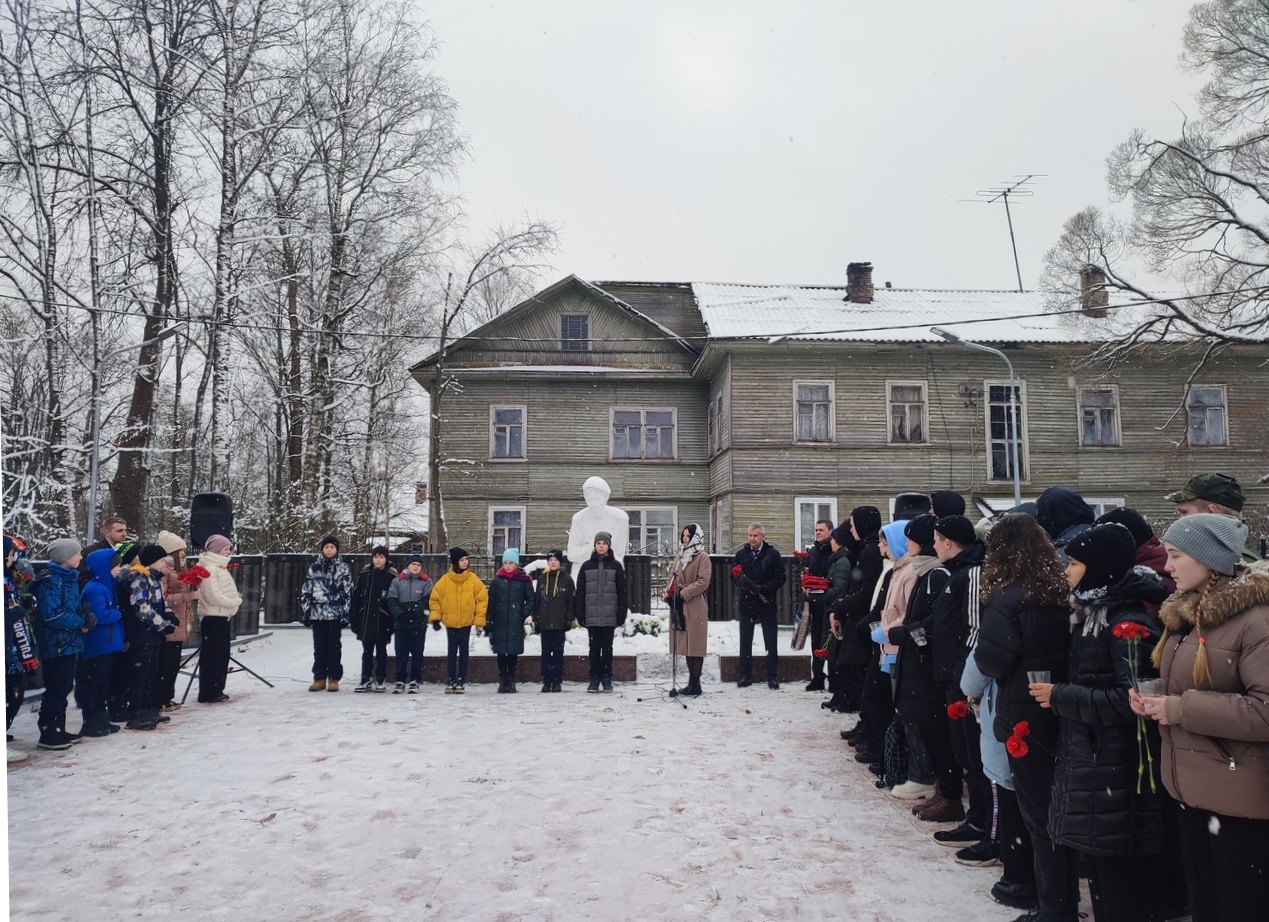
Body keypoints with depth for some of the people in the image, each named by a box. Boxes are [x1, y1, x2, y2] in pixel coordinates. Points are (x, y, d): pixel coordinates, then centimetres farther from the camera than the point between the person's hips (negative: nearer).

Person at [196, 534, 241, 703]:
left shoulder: (219, 567, 17)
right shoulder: (209, 569, -16)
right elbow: (213, 596, -22)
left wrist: (236, 600, 2)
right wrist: (236, 601, -12)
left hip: (222, 617, 10)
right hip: (212, 618, -10)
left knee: (222, 655, 14)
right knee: (211, 656, -4)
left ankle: (217, 690, 21)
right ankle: (208, 693, 2)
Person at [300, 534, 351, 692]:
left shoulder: (343, 567, 2)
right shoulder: (314, 567, 9)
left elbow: (348, 592, -2)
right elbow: (306, 590, 11)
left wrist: (346, 613, -8)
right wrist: (305, 611, 5)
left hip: (335, 614, -3)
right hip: (317, 613, 3)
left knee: (334, 646, 2)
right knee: (319, 647, 7)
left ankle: (334, 679, 7)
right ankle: (319, 678, 13)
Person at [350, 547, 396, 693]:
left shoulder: (392, 576, -6)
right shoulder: (364, 574, 4)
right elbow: (356, 597, 5)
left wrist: (393, 621, -11)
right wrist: (353, 619, 2)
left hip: (382, 620, -3)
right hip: (365, 619, 3)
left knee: (381, 651, 8)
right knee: (367, 651, 10)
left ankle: (380, 680, 16)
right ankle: (365, 680, 16)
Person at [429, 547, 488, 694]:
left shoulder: (473, 579, -7)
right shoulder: (445, 580, -7)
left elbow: (482, 598, -5)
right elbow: (435, 598, -1)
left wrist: (479, 619, -7)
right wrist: (435, 616, -7)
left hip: (466, 622, 0)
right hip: (450, 622, 0)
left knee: (463, 651, 6)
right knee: (452, 651, 7)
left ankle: (462, 680, 13)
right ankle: (452, 680, 15)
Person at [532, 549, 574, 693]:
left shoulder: (567, 579, 2)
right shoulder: (542, 579, 9)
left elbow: (571, 601, 0)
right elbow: (537, 600, 10)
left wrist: (569, 620, -6)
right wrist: (536, 620, 5)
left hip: (559, 623, -2)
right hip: (544, 622, 2)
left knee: (558, 652, 3)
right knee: (546, 652, 5)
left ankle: (557, 681, 7)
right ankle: (546, 681, 9)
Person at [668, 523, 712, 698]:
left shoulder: (702, 557, -5)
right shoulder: (680, 557, 17)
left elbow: (703, 582, -13)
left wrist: (683, 593, -16)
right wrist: (671, 593, 3)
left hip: (695, 606, -7)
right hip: (680, 606, 7)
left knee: (695, 645, -4)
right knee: (686, 644, 9)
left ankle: (695, 685, -1)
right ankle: (692, 683, 15)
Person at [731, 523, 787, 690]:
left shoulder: (773, 554, -1)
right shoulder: (741, 554, 6)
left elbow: (781, 577, -2)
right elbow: (733, 577, 9)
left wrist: (763, 588, -15)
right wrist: (743, 584, -13)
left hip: (766, 604, -2)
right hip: (746, 603, 2)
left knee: (771, 642, 2)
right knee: (745, 641, 6)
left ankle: (773, 676, 11)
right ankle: (746, 675, 14)